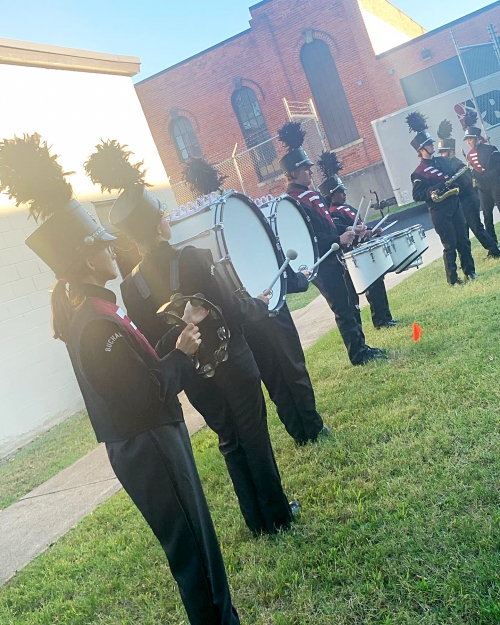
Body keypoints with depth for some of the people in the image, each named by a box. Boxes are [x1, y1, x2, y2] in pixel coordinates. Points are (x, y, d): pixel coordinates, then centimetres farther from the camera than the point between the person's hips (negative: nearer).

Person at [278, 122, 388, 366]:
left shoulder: (312, 194, 13)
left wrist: (348, 232, 8)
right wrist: (338, 240, -27)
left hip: (336, 258, 9)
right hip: (323, 265, -9)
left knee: (352, 304, 16)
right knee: (343, 310, -1)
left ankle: (362, 346, 29)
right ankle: (358, 354, 11)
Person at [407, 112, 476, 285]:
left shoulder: (442, 161, 10)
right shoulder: (418, 173, -9)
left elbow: (457, 178, 16)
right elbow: (416, 195, -12)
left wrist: (457, 186, -6)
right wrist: (430, 192, -27)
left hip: (454, 205, 6)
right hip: (439, 211, -6)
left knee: (464, 240, 11)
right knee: (450, 245, -1)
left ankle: (470, 271, 25)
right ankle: (452, 279, 10)